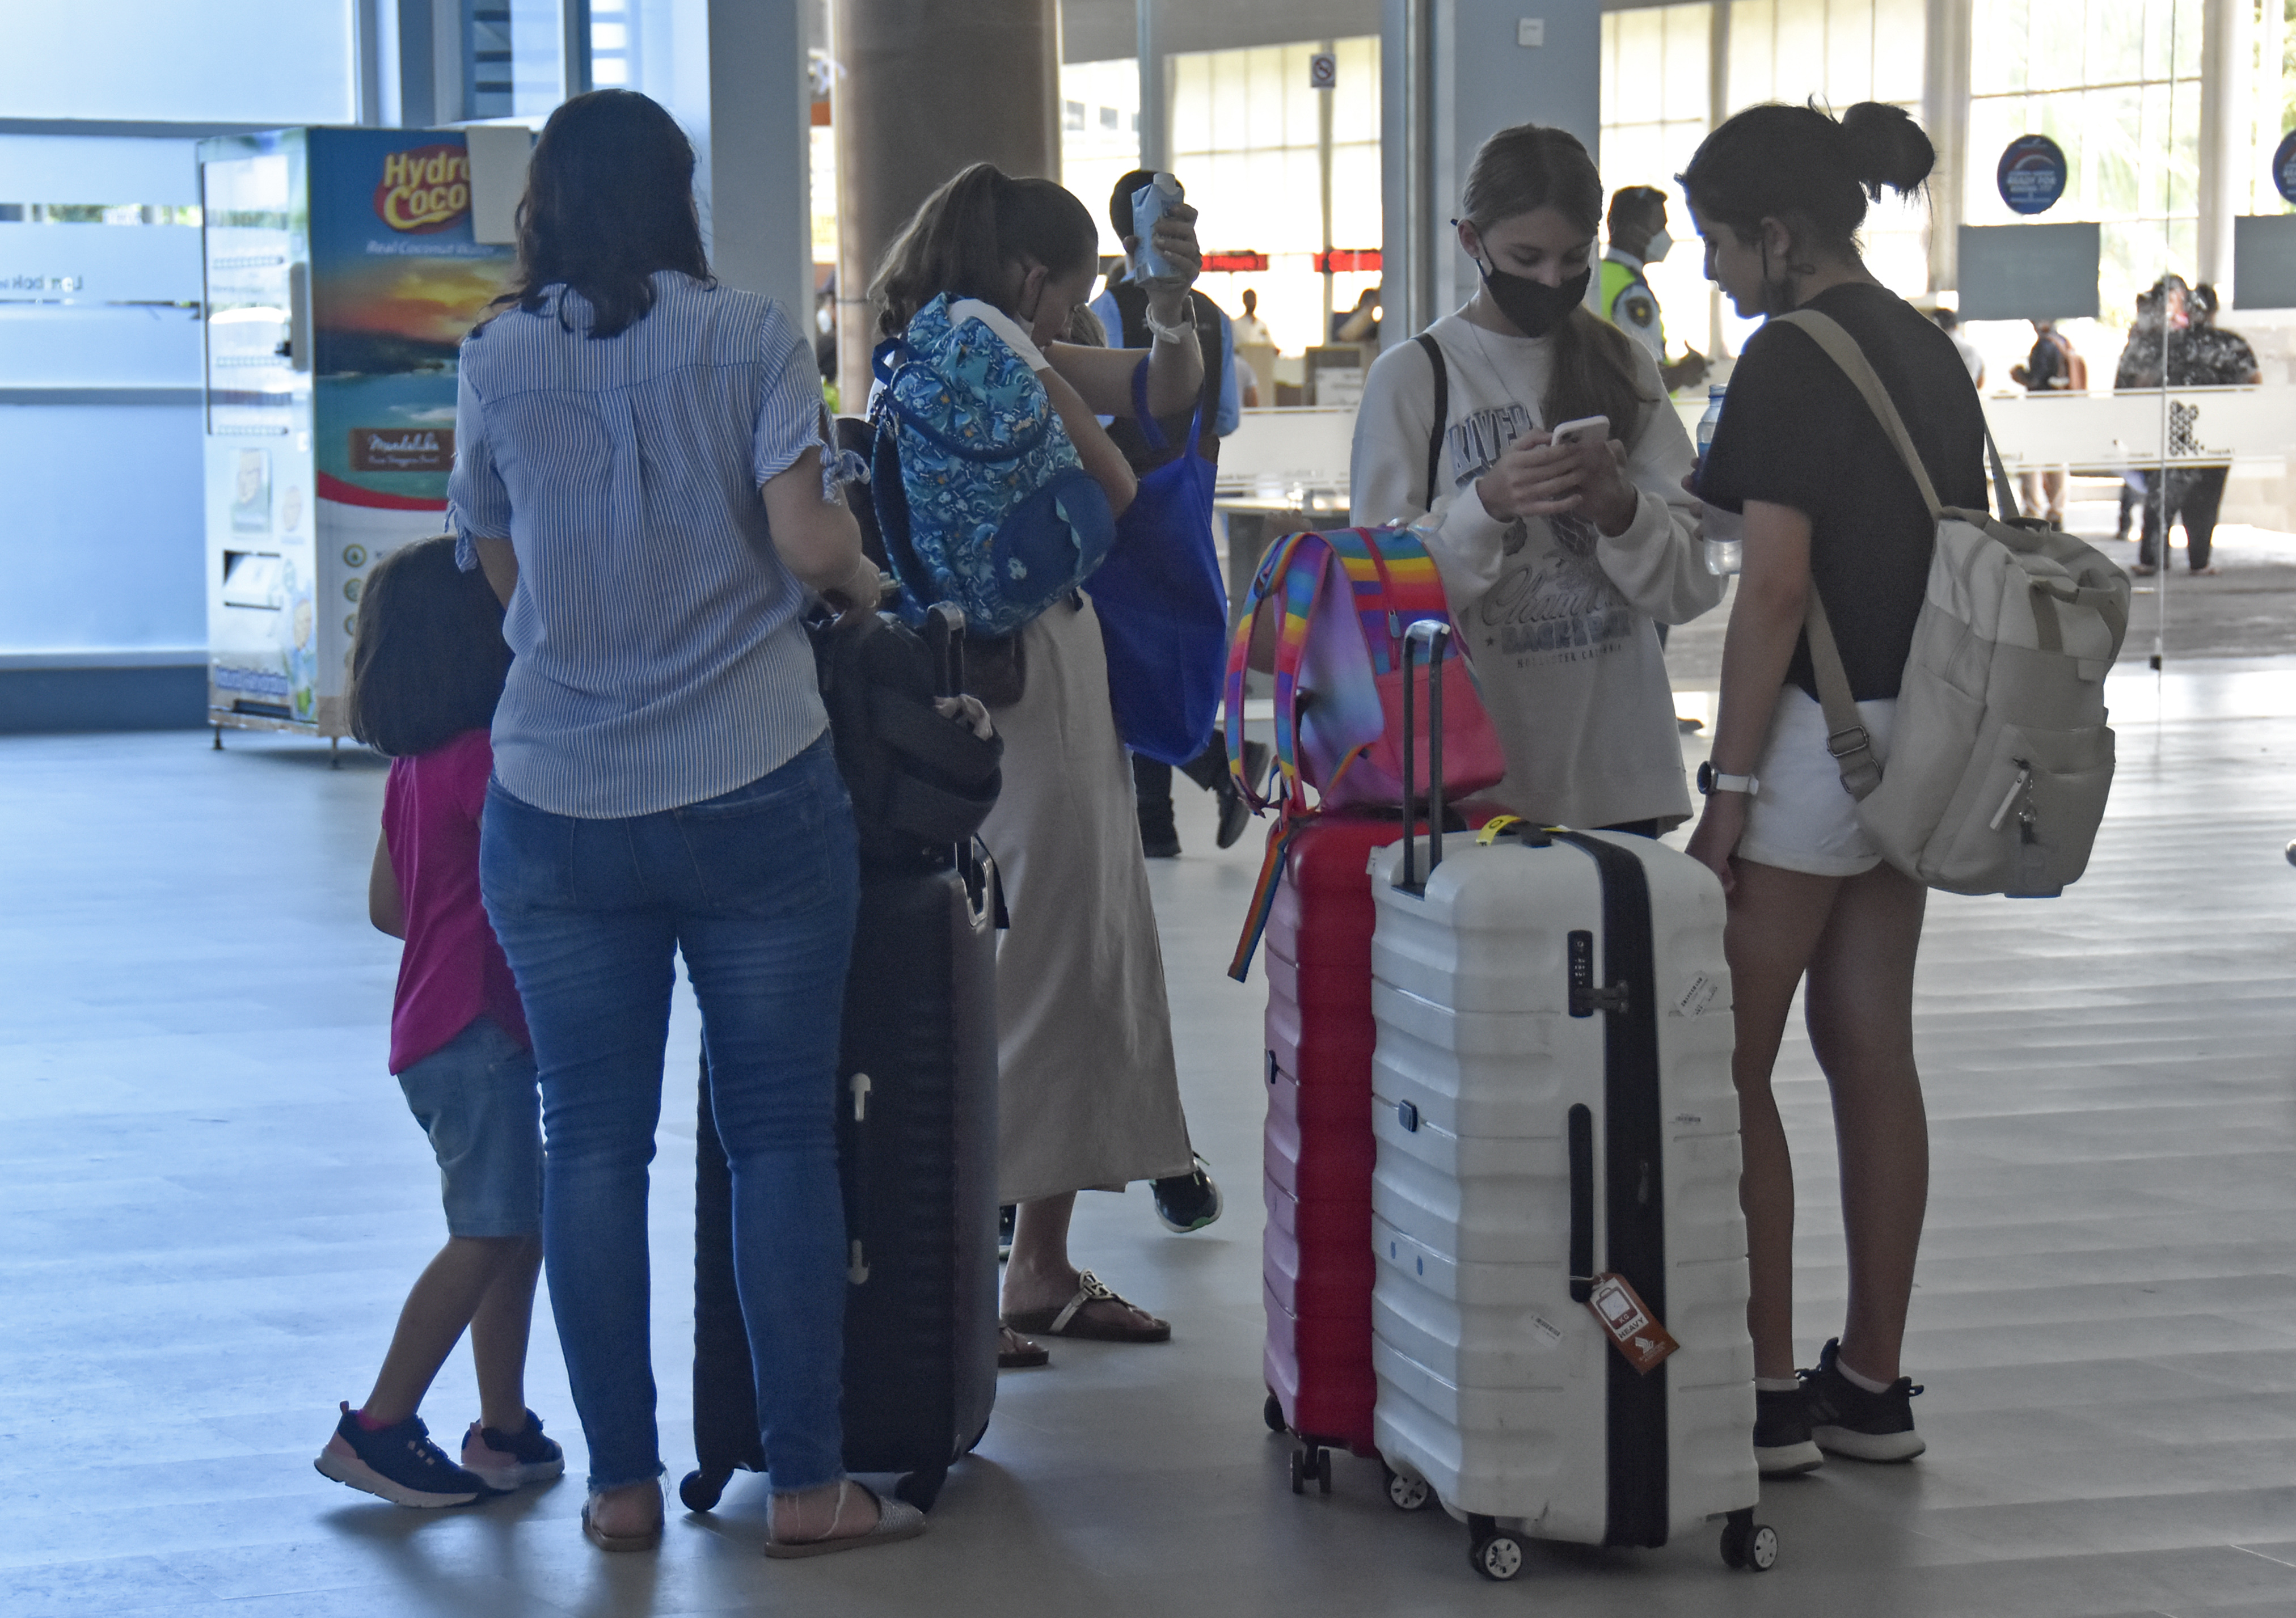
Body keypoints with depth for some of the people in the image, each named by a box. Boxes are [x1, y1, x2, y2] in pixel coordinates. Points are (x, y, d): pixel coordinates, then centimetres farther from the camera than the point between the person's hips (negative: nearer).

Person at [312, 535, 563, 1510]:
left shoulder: (415, 768, 13)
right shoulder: (482, 758, -16)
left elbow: (388, 904, 17)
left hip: (437, 1020, 10)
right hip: (477, 1027, -10)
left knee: (517, 1229, 12)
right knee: (490, 1235, -9)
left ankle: (505, 1433, 14)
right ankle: (378, 1430, -7)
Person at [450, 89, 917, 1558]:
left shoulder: (497, 363, 3)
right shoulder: (754, 339, -2)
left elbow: (500, 566, 13)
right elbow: (808, 541, -12)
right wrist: (865, 582, 9)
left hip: (558, 812, 2)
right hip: (756, 796, -1)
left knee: (595, 1143, 7)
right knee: (783, 1135, 5)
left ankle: (624, 1483, 10)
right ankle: (808, 1484, 7)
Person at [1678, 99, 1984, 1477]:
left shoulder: (1793, 359, -15)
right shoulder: (1931, 351, 12)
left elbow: (1778, 587, -19)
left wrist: (1730, 787, -16)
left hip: (1818, 734, -9)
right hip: (1919, 733, 9)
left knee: (1725, 1065, -1)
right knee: (1872, 1051, 12)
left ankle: (1768, 1396, 1)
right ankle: (1874, 1386, 16)